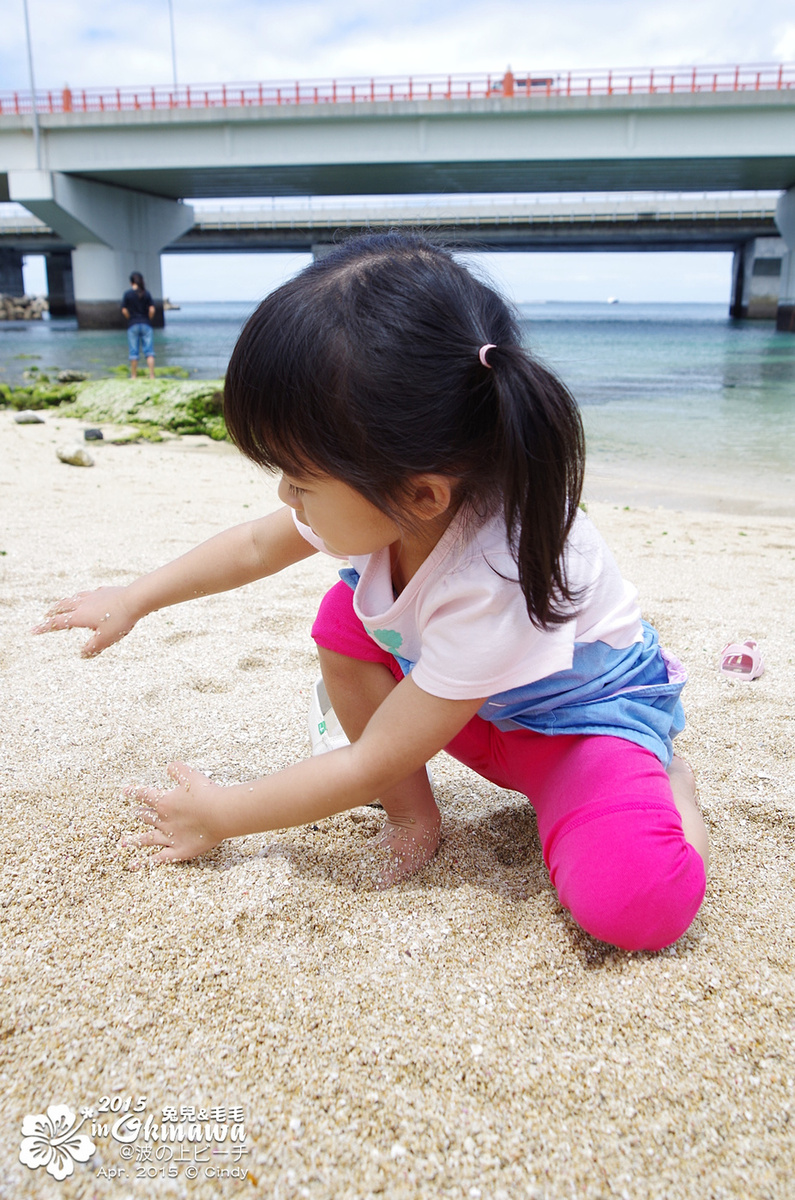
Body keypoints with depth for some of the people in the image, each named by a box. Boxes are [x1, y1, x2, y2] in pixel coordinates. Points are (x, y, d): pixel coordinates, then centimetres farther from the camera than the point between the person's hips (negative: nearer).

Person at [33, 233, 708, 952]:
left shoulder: (495, 583, -41)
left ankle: (666, 784, -1)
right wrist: (135, 598, 9)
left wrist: (222, 815, -17)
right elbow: (259, 545, 3)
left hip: (584, 707, -7)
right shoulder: (381, 493, -21)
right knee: (345, 620, -14)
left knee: (632, 902, -33)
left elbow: (370, 765, -30)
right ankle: (413, 815, -2)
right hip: (476, 705, 7)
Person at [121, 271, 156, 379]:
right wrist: (148, 320, 8)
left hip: (132, 325, -1)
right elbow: (152, 310, -5)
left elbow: (124, 310, -7)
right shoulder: (146, 293, 0)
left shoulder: (127, 293, -3)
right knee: (149, 351, 0)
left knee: (134, 352, 5)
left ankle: (134, 376, 10)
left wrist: (130, 320, 6)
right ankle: (152, 376, -6)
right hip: (146, 325, 1)